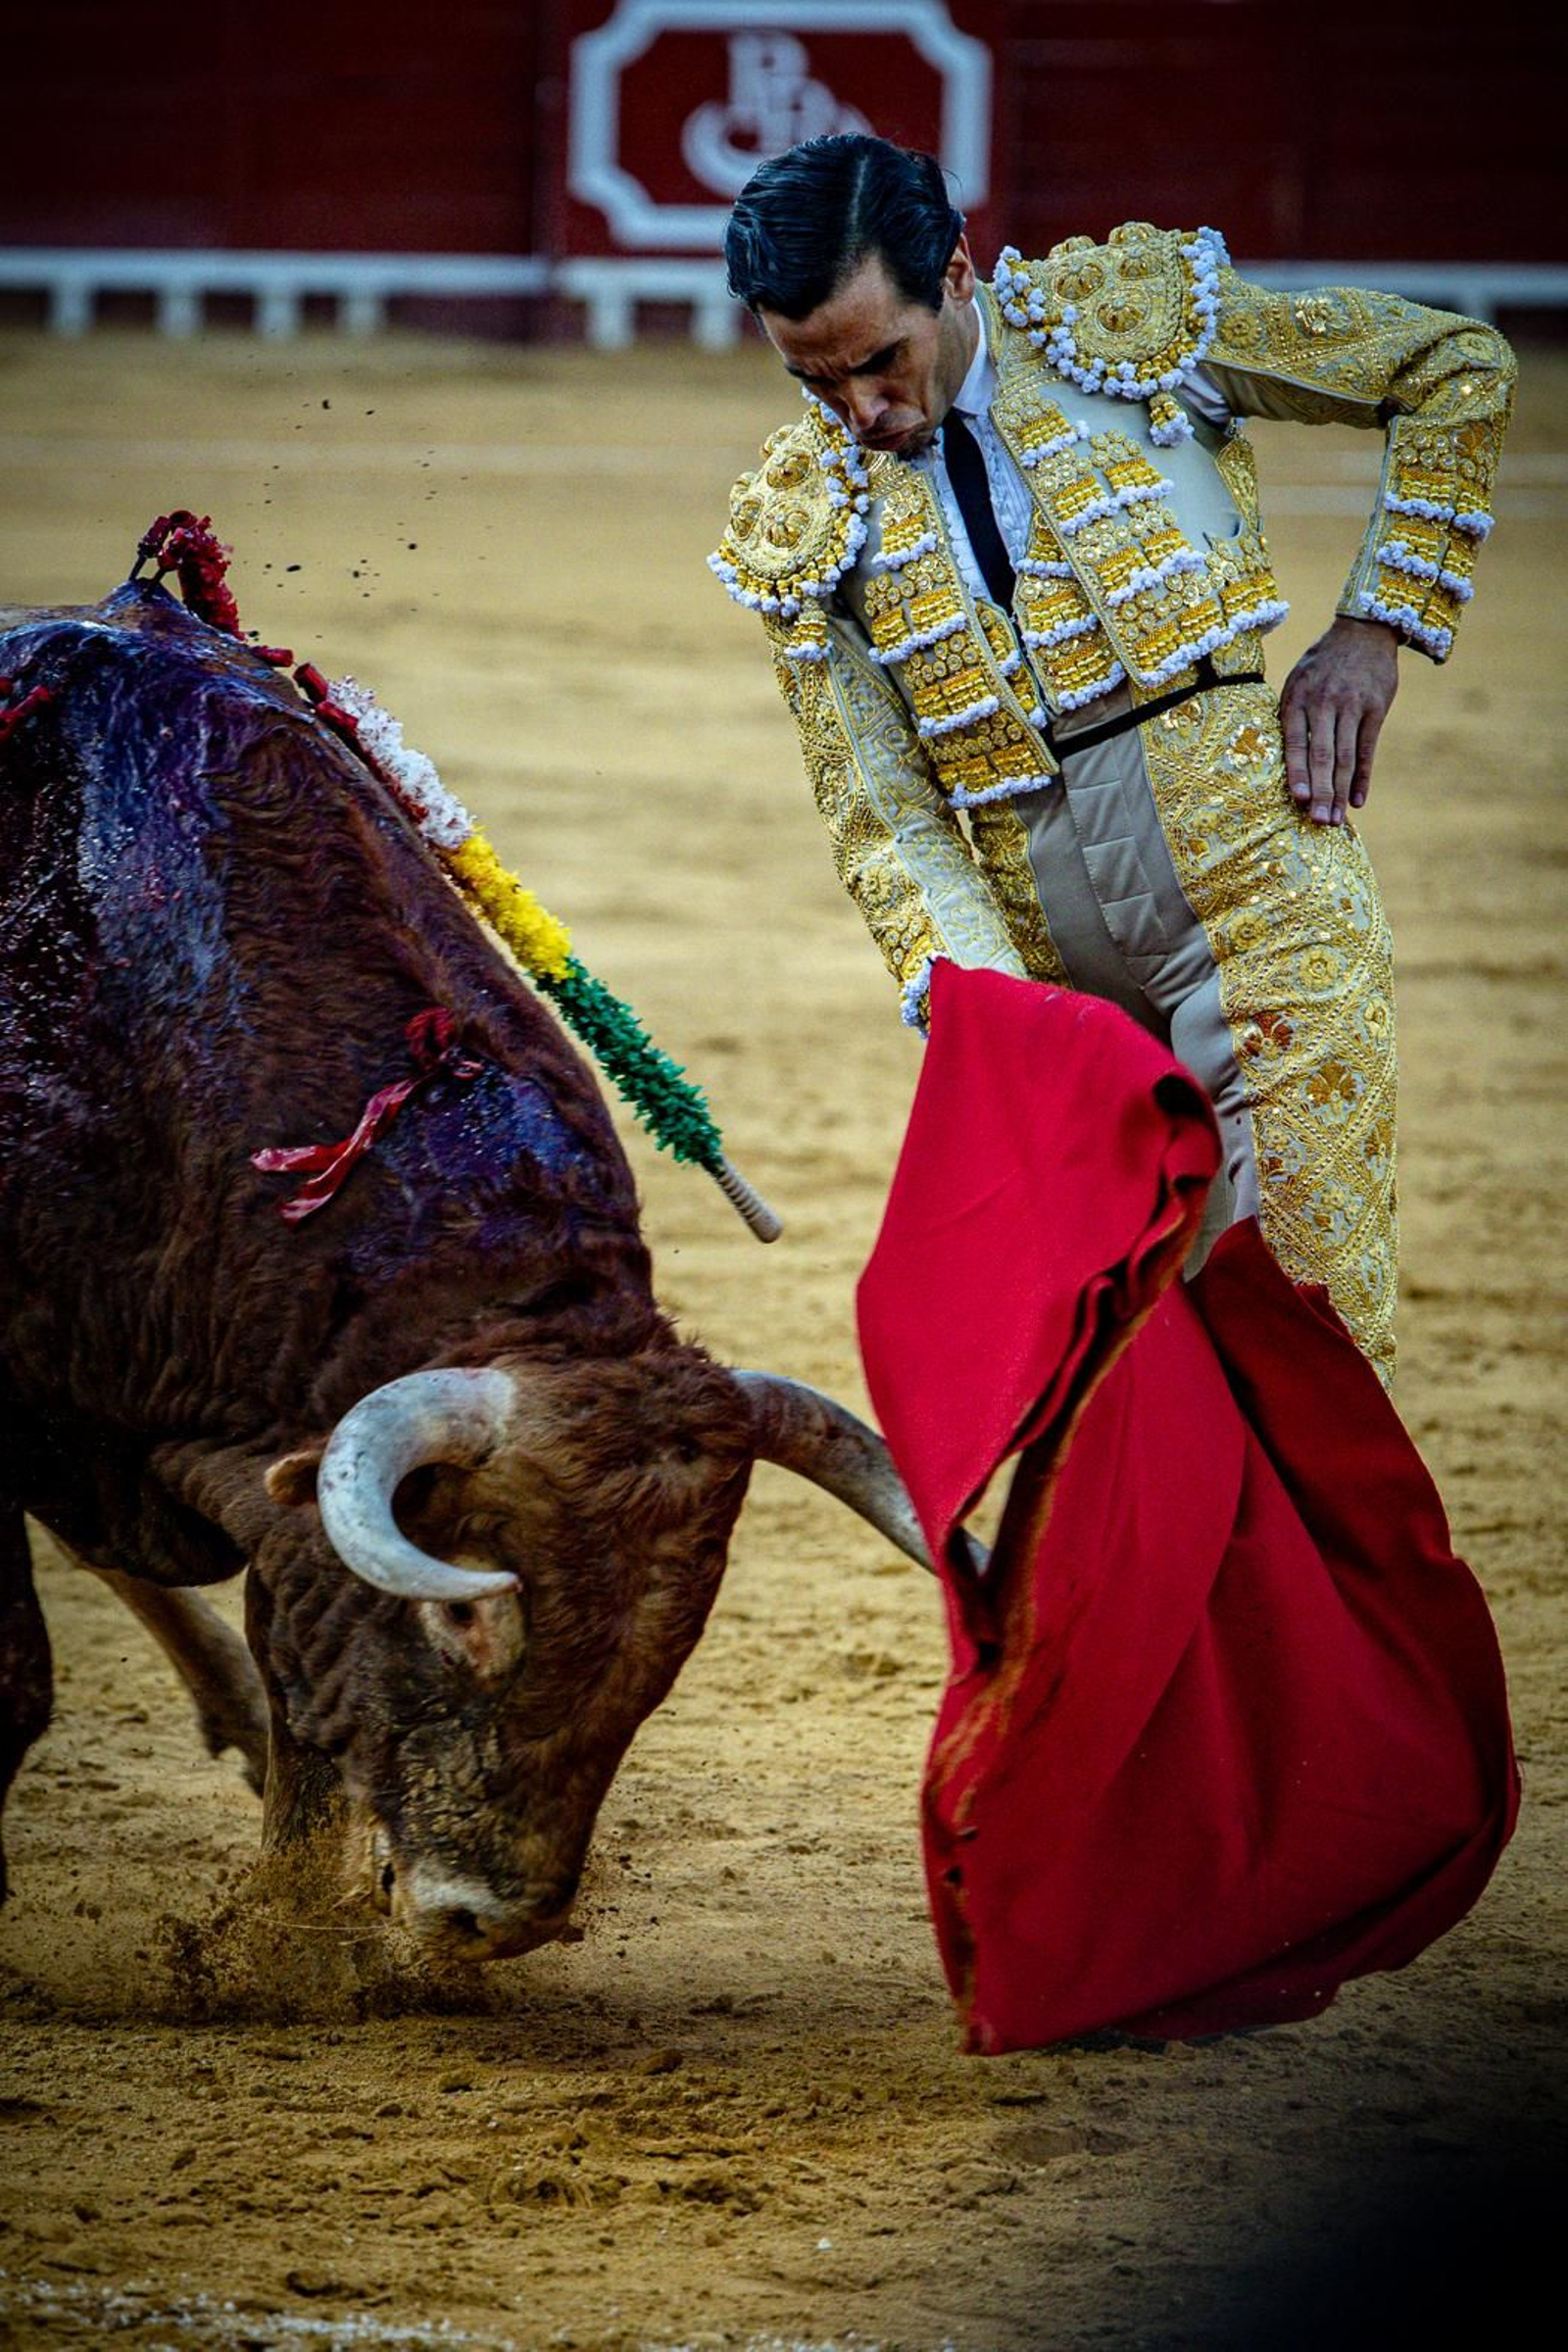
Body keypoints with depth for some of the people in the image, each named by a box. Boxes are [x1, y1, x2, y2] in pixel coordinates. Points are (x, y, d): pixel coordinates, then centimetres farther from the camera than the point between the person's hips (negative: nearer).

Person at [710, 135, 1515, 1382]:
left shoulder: (1136, 311, -2)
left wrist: (1376, 628, 1)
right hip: (1052, 971, 3)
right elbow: (889, 819, 0)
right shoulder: (800, 522, 3)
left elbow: (1459, 369, 7)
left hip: (1262, 906, -3)